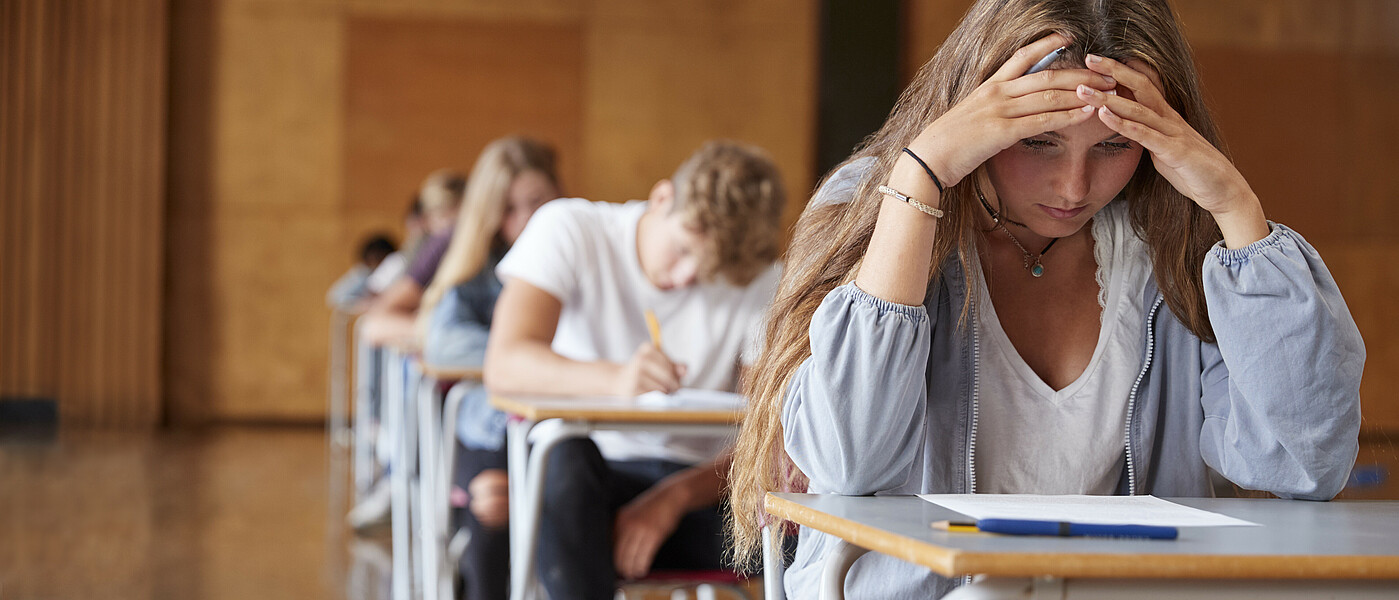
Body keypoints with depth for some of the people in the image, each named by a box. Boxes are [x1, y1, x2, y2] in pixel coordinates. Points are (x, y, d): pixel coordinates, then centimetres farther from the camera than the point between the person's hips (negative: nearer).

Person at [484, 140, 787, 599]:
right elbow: (504, 366, -20)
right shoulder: (571, 230, -6)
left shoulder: (761, 283, 0)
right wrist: (615, 378, -40)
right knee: (565, 455, -38)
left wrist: (673, 498, -26)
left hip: (696, 481, 1)